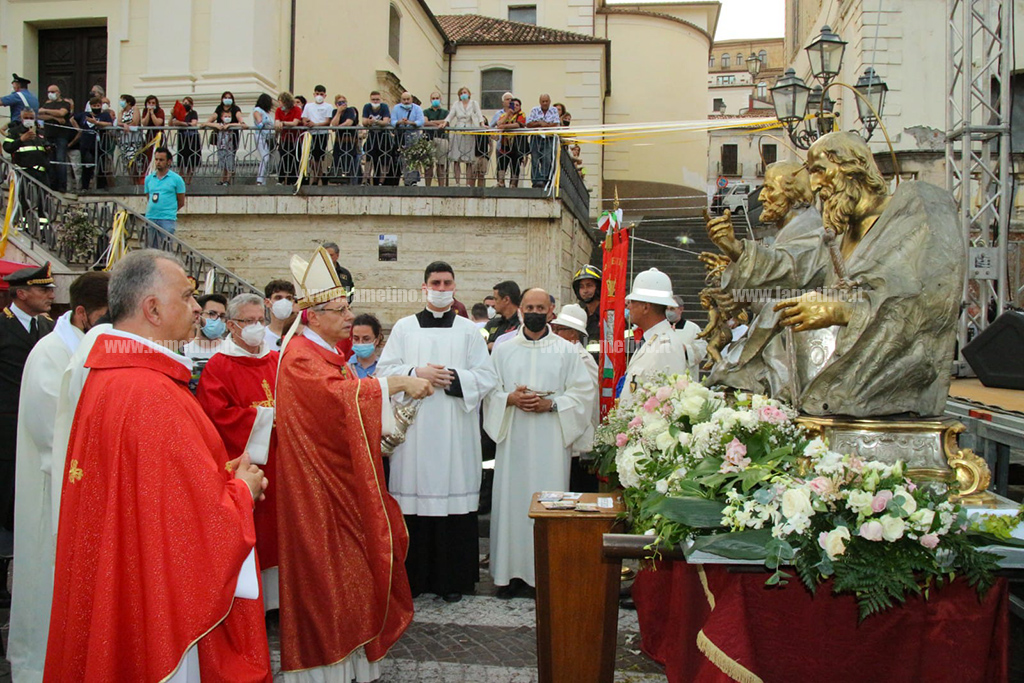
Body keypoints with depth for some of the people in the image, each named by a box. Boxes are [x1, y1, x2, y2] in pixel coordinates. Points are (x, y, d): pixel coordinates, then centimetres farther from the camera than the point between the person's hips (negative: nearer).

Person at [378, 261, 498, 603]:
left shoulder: (469, 330, 10)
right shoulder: (404, 328, 11)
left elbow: (486, 377, 3)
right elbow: (385, 370, 4)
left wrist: (452, 378, -12)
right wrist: (417, 373, -11)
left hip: (455, 433, 0)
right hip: (413, 430, 0)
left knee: (455, 495, -1)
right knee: (414, 497, 0)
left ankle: (453, 578, 10)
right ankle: (413, 576, 11)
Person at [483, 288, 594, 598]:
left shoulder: (567, 351, 7)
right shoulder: (503, 349, 12)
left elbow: (584, 392, 3)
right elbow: (489, 391, 10)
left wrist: (551, 403, -11)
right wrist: (510, 399, -10)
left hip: (551, 438, -1)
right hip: (513, 437, 2)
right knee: (512, 498, 1)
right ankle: (512, 571, 9)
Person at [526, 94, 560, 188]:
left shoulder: (554, 111, 8)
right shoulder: (534, 110, 10)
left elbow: (557, 125, -5)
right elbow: (528, 124, 0)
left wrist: (543, 124, -6)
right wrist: (539, 123, -8)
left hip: (548, 139, -1)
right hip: (535, 139, 1)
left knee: (547, 160, -14)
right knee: (535, 160, -6)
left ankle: (544, 180, -16)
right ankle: (536, 181, -4)